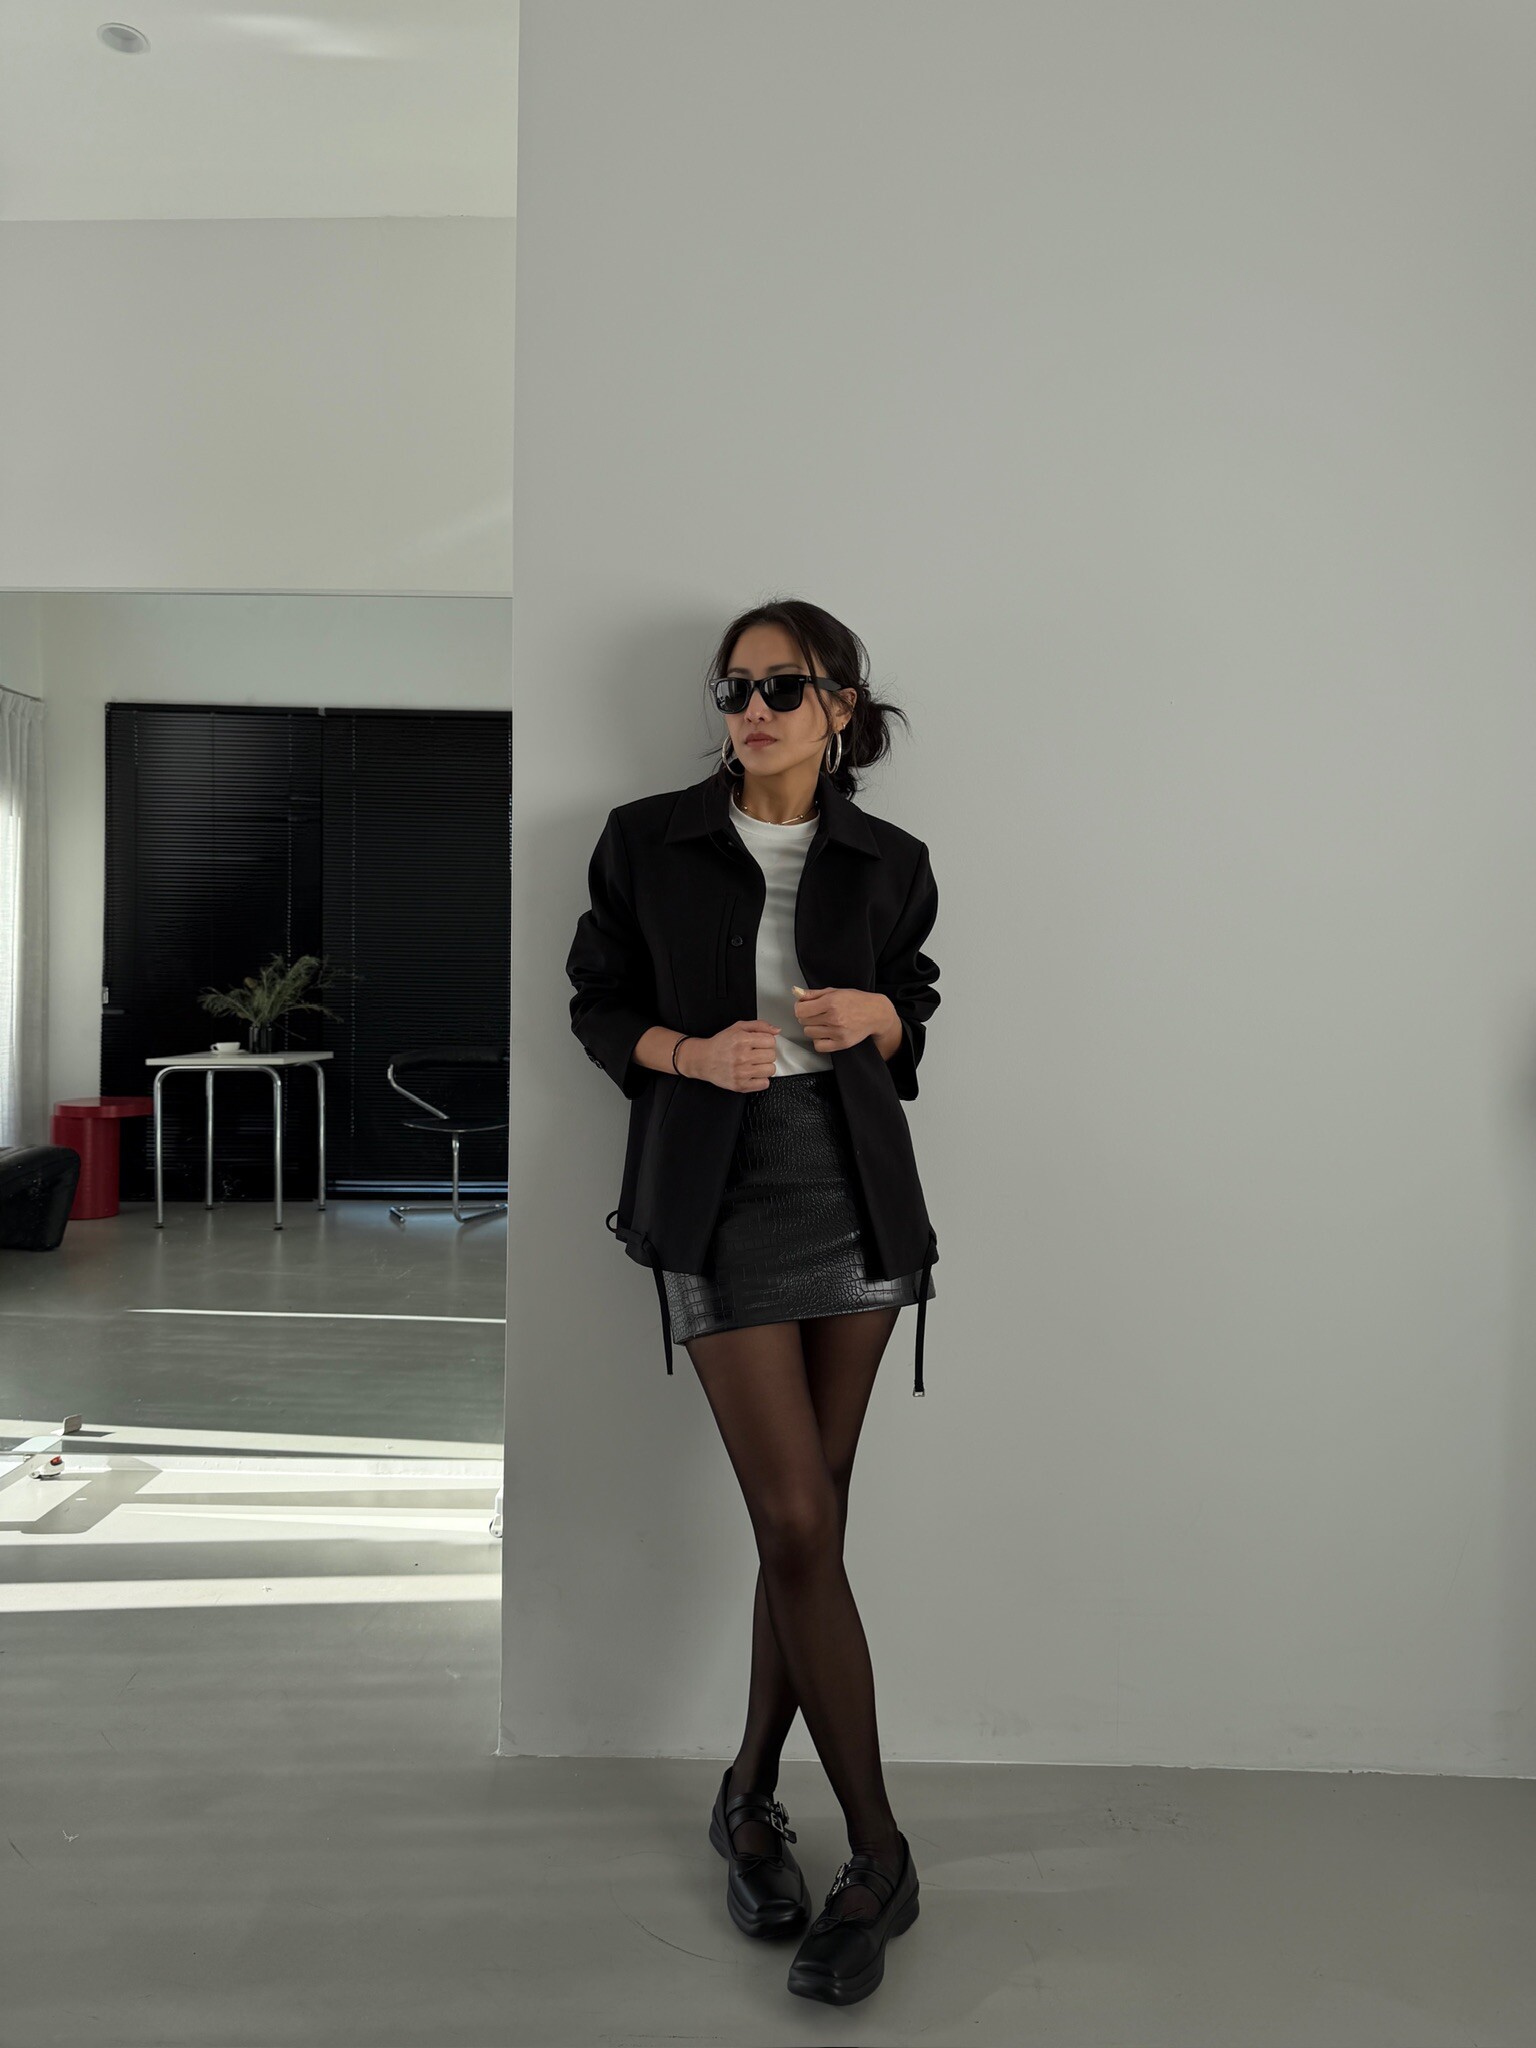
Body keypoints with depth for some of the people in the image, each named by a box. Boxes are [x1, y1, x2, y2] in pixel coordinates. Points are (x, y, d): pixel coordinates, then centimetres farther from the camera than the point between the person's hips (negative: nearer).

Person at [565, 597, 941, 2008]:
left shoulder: (890, 864, 6)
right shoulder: (647, 842, 2)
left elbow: (915, 1022, 14)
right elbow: (598, 1007, 7)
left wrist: (874, 1019, -8)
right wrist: (693, 1052, -12)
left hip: (858, 1189, 3)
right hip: (722, 1198, -2)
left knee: (807, 1517, 7)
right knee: (799, 1524, -6)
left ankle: (752, 1795, 27)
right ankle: (879, 1853, 9)